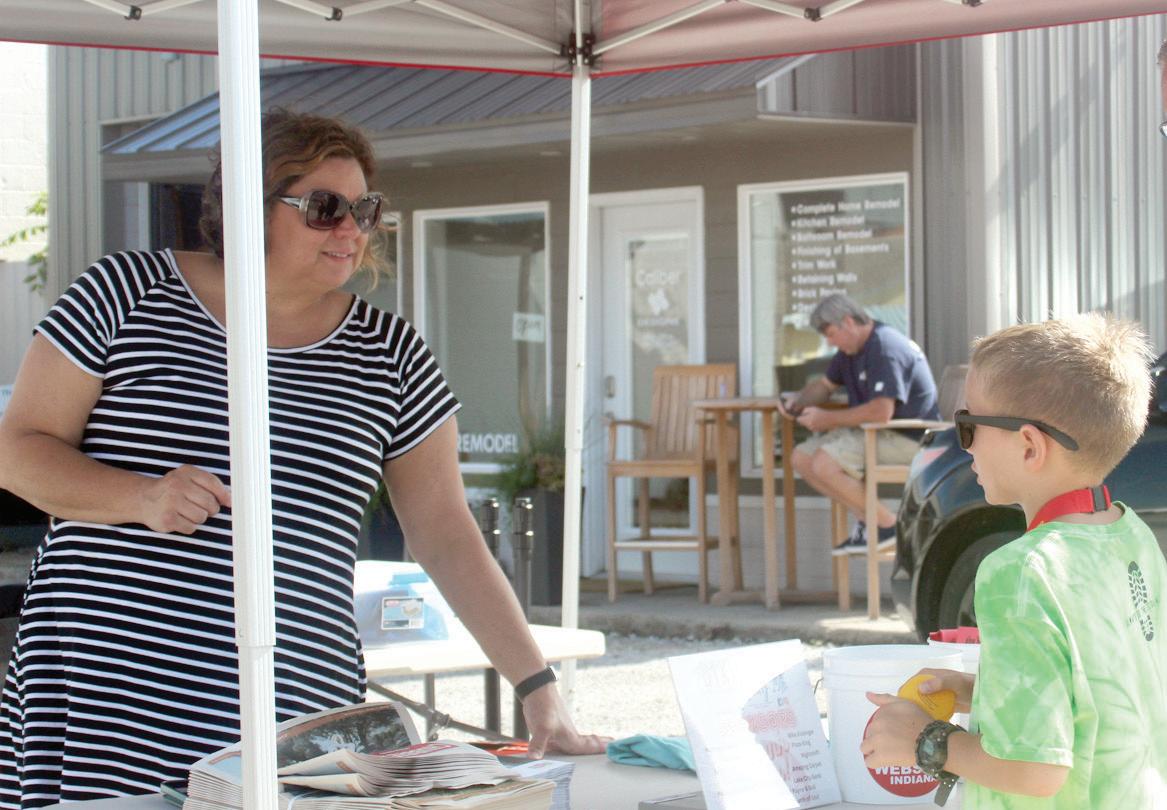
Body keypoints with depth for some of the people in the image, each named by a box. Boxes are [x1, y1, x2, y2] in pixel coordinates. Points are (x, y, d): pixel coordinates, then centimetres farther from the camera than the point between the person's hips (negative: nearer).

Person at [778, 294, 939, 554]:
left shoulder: (884, 349, -20)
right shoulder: (851, 350, 13)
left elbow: (881, 411, -30)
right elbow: (825, 385, 27)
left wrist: (828, 419, -20)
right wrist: (798, 401, 5)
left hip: (908, 438, -11)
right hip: (874, 433, 11)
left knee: (824, 464, -26)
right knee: (801, 458, -1)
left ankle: (888, 524, -11)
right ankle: (866, 518, 1)